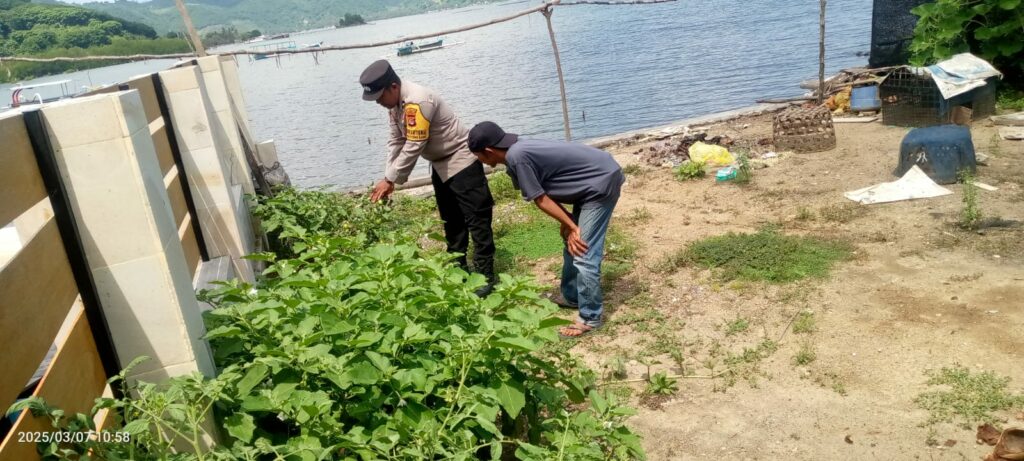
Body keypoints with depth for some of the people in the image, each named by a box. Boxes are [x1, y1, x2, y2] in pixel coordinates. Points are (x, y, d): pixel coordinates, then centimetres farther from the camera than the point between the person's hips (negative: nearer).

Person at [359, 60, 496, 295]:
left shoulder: (417, 102, -29)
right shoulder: (395, 103, 1)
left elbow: (413, 147, -29)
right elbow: (396, 141, 5)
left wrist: (390, 180, -22)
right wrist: (388, 177, -4)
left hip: (461, 161, -10)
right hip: (440, 164, 10)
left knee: (476, 218, -7)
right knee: (451, 220, 15)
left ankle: (484, 274, -3)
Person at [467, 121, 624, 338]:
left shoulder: (516, 157, -22)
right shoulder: (520, 149, 7)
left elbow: (541, 200, -16)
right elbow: (546, 194, 8)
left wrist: (572, 227, -8)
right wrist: (569, 224, 2)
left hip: (602, 181, -10)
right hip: (594, 179, 10)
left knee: (584, 255, -8)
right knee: (572, 246, 20)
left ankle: (590, 318, 3)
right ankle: (571, 296, 35)